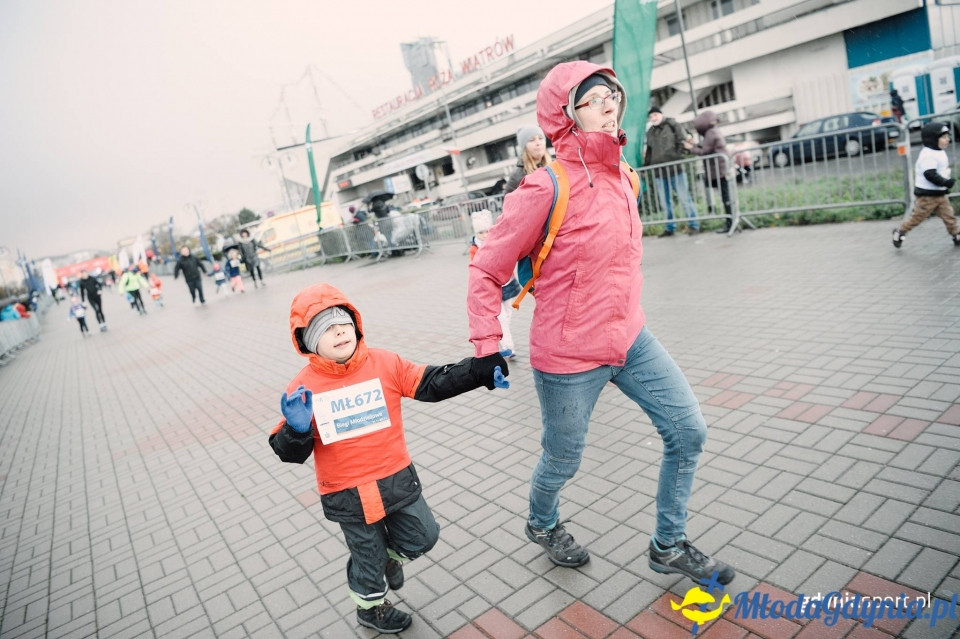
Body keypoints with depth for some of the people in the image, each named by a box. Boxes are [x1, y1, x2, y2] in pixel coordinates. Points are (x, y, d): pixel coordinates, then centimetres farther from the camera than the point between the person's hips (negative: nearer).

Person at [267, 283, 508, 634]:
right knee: (369, 559, 18)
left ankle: (390, 555, 49)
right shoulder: (302, 388, -15)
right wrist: (297, 429, -33)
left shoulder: (385, 363, -10)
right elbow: (291, 452, -10)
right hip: (347, 496, -2)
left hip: (397, 479, 2)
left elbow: (433, 383, -10)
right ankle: (371, 608, 50)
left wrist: (479, 370, -21)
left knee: (422, 537, 15)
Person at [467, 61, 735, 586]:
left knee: (688, 432, 8)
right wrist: (487, 346, -15)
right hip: (569, 356, -7)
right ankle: (542, 524, 49)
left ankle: (669, 546, 30)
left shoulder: (621, 176, 4)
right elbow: (487, 270, -14)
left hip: (631, 340, 7)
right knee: (563, 460, 13)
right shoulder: (548, 188, -20)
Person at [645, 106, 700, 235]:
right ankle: (670, 227, 17)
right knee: (665, 202, 8)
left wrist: (680, 155, -15)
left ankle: (693, 225, 5)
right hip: (659, 172, 5)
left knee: (685, 198, -3)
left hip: (675, 169, -5)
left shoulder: (672, 125, 3)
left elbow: (683, 141, -2)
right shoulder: (650, 132, 17)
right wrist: (645, 167, 18)